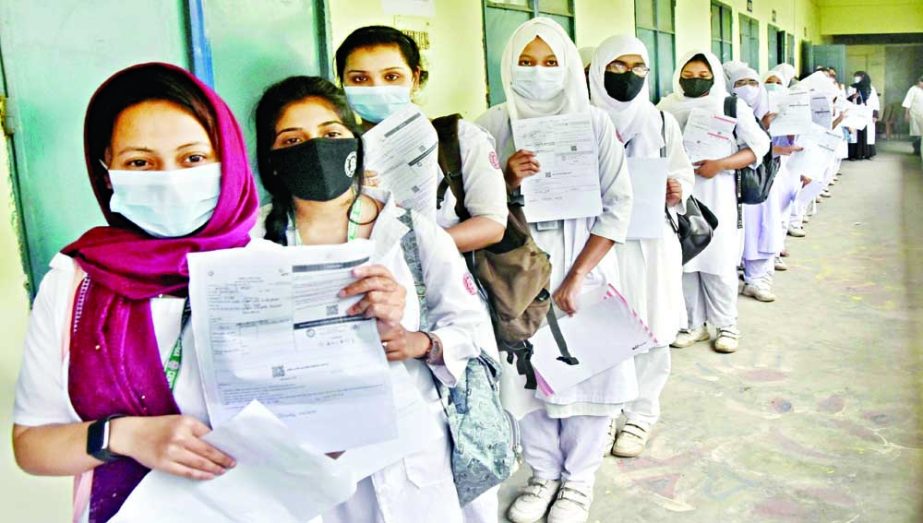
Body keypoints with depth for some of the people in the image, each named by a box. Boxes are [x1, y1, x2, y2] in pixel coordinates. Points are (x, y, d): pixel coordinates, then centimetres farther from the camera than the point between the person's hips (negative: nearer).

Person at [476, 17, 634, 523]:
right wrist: (508, 180, -17)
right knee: (526, 367, 5)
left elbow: (618, 205, -5)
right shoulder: (492, 125, 0)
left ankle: (579, 477, 26)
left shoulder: (593, 122, -3)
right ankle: (544, 472, 27)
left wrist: (577, 277, -12)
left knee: (587, 365, 4)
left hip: (584, 261, -1)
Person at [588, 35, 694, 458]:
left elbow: (683, 173, 13)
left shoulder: (662, 122, 7)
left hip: (651, 241, 2)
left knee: (649, 329, 6)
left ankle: (641, 413, 22)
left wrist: (678, 190, -9)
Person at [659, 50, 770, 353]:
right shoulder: (667, 107, 6)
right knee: (683, 260, 3)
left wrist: (718, 165, -14)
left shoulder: (732, 106, 2)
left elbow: (759, 145, -1)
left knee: (718, 261, -1)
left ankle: (726, 325, 14)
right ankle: (694, 324, 16)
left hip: (716, 194, -2)